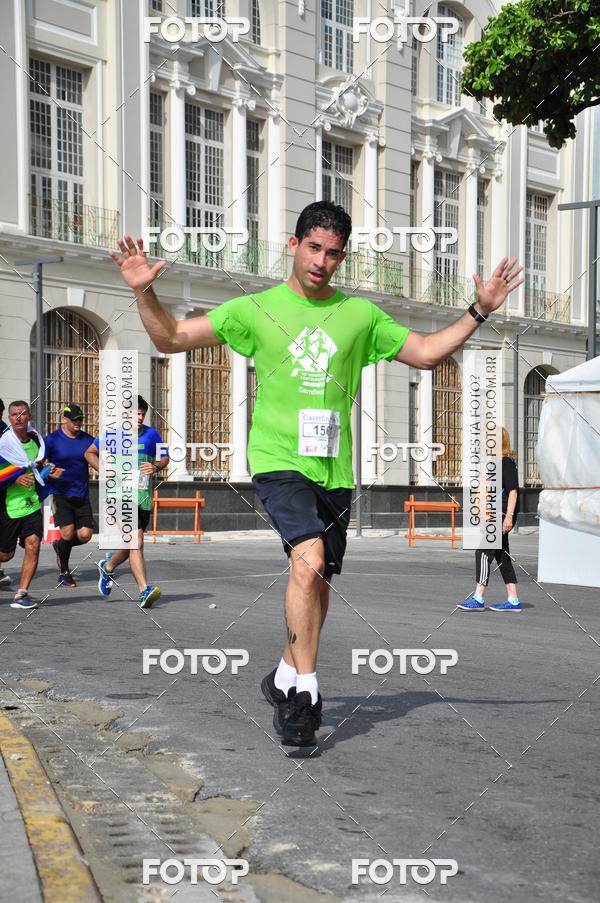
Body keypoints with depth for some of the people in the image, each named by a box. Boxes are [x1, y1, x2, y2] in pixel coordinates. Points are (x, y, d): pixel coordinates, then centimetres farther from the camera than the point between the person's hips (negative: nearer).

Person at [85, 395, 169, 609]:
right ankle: (144, 591, -22)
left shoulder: (151, 434, 7)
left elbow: (164, 457, 18)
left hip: (144, 497, 4)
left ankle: (108, 567, 44)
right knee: (136, 542, -19)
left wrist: (156, 467, -5)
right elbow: (90, 453, 13)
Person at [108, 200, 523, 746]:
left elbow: (427, 353, 16)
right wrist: (145, 293, -12)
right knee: (309, 560, -24)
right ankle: (304, 690, -13)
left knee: (318, 581, 11)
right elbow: (172, 339, 4)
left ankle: (287, 676, 33)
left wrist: (481, 311, 7)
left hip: (335, 468, 4)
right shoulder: (255, 309, 3)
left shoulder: (360, 314, 11)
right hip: (279, 460, -4)